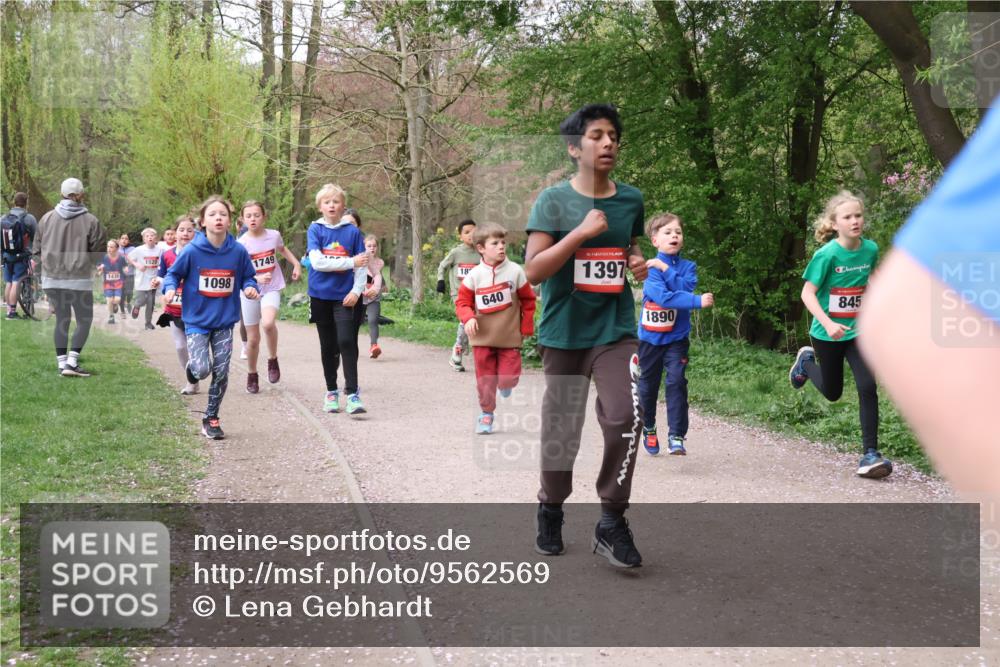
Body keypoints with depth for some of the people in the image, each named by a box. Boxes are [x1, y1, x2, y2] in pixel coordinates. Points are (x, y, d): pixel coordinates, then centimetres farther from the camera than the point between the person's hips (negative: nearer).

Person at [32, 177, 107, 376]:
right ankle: (72, 362, -4)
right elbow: (99, 253, -6)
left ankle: (62, 364, 12)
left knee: (61, 320, 13)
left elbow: (36, 250, 7)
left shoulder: (47, 218, 1)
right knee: (84, 320, 7)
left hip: (52, 278, 4)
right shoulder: (90, 221, -10)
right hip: (79, 279, -4)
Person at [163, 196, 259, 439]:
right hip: (196, 320, -2)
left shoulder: (238, 251, -7)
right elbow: (173, 274, 1)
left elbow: (248, 277, 7)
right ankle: (192, 368, 24)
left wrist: (250, 287, -14)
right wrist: (170, 288, -19)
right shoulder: (192, 251, -12)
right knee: (202, 369, -16)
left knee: (221, 374, 4)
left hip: (225, 322, 2)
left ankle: (211, 419, 23)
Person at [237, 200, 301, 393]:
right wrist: (257, 279, -33)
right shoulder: (242, 243, -11)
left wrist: (296, 264, 12)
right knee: (253, 339, 6)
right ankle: (252, 375, 28)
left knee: (268, 323, -29)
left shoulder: (274, 235, -3)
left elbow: (282, 249, 22)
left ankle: (273, 359, -4)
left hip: (272, 289, 0)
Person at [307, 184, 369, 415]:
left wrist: (356, 291, -12)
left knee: (346, 342, -12)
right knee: (328, 346, 10)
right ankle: (331, 392, 21)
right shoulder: (315, 229, 0)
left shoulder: (352, 231, 1)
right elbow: (317, 262, -12)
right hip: (320, 295, 1)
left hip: (344, 296, -1)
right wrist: (350, 262, -14)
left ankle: (353, 394, -10)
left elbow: (362, 266, 1)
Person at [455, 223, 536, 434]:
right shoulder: (474, 275, -6)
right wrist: (468, 318, -18)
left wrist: (526, 327, 2)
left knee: (508, 378, -5)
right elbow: (462, 301, 1)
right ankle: (486, 413, 24)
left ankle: (505, 384, 30)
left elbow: (528, 300, 2)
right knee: (485, 379, 7)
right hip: (483, 338, 1)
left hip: (509, 337, -1)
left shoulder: (515, 271, -7)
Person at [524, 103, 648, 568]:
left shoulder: (631, 200, 5)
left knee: (626, 418, -17)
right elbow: (533, 270, -13)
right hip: (564, 333, -2)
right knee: (561, 429, 9)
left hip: (616, 331, 2)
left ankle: (612, 522, -3)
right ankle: (551, 510, 34)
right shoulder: (553, 201, -7)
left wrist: (639, 265, 0)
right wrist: (582, 232, -20)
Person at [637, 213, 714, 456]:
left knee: (676, 382, -13)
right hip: (650, 337, -1)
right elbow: (663, 296, -25)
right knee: (648, 385, 11)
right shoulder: (650, 268, -10)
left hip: (677, 337, 1)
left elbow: (686, 287, -18)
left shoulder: (688, 267, 1)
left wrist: (666, 269, -20)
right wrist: (697, 301, -32)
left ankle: (676, 436, -12)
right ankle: (649, 430, 33)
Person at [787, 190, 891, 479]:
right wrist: (828, 323, -29)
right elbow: (807, 293, -18)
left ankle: (870, 454, -5)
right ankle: (807, 361, 47)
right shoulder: (827, 254, -20)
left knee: (868, 387, -12)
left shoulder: (870, 249, -6)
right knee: (832, 392, 15)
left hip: (857, 331, 3)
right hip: (828, 333, -3)